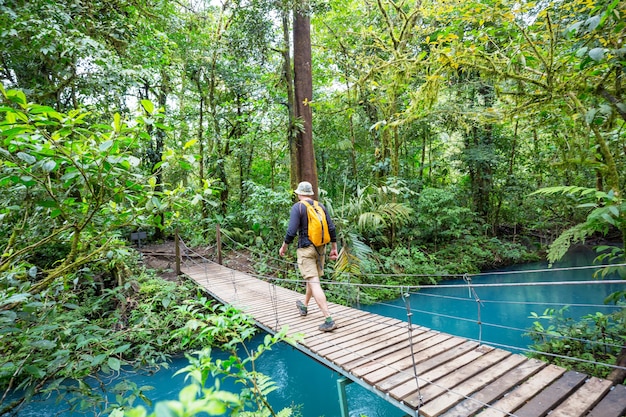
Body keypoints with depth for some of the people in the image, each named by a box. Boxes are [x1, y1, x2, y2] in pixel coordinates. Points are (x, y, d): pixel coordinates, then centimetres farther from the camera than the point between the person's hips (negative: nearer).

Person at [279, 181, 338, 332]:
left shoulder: (297, 207, -9)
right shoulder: (321, 206, 7)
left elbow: (291, 231, -16)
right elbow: (331, 228, 4)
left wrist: (284, 247, -1)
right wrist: (334, 248, 11)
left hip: (306, 249, -7)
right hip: (320, 248, 7)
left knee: (314, 283, -7)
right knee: (313, 278, 22)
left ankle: (329, 319, -12)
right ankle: (304, 306, 44)